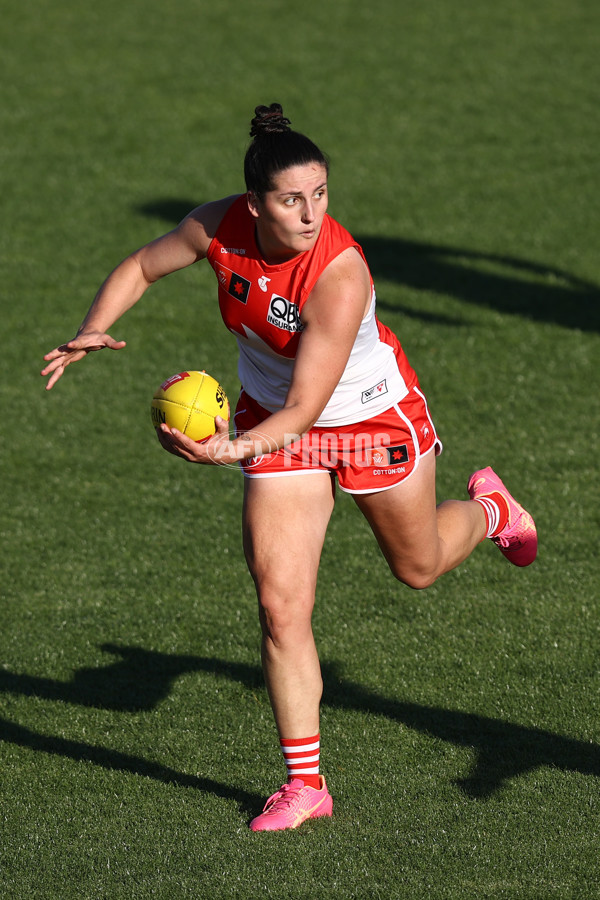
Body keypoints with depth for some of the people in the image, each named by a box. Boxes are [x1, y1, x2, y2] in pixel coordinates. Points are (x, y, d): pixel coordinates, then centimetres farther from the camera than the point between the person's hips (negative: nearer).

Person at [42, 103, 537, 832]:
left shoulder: (340, 273, -38)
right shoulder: (219, 227, -23)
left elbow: (306, 407, -38)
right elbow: (140, 267, -3)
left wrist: (234, 450, -54)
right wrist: (93, 331, -20)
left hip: (371, 413, -3)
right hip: (272, 415, 3)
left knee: (419, 566, 22)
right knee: (280, 604, -7)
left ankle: (487, 509, 58)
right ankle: (305, 782, 4)